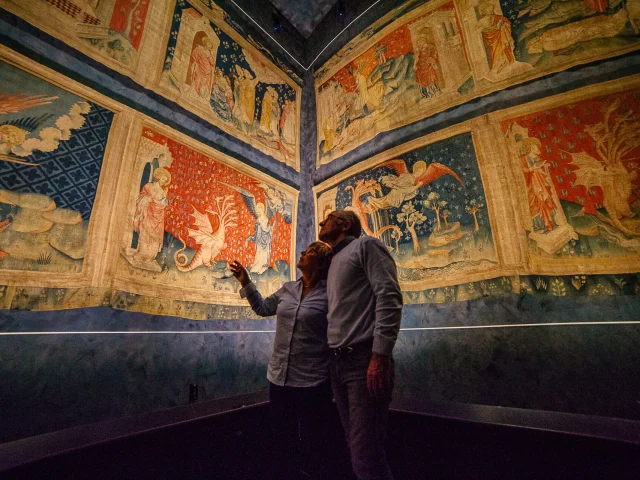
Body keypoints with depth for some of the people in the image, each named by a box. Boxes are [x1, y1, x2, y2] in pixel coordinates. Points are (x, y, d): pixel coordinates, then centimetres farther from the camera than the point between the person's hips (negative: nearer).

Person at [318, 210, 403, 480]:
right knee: (356, 447, 15)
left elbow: (389, 297, -13)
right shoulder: (333, 262, 21)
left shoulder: (365, 246, -1)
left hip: (363, 359, -8)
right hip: (337, 362, 8)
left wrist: (380, 355, -21)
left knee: (365, 455, -4)